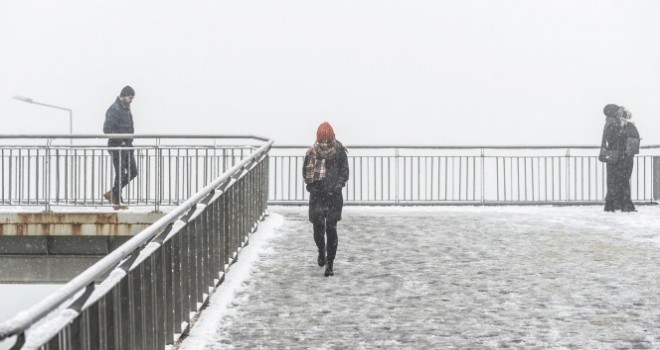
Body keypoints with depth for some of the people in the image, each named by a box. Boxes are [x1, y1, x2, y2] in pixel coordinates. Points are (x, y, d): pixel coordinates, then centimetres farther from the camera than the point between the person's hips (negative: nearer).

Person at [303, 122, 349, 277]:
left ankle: (330, 263, 4)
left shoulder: (340, 151, -1)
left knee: (331, 229, -5)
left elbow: (345, 172, 2)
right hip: (317, 195, 1)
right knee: (318, 228, -3)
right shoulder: (312, 152, 2)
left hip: (334, 195, -1)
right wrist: (312, 185, -6)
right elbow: (306, 172, 10)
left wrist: (337, 185, -14)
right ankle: (322, 251, 30)